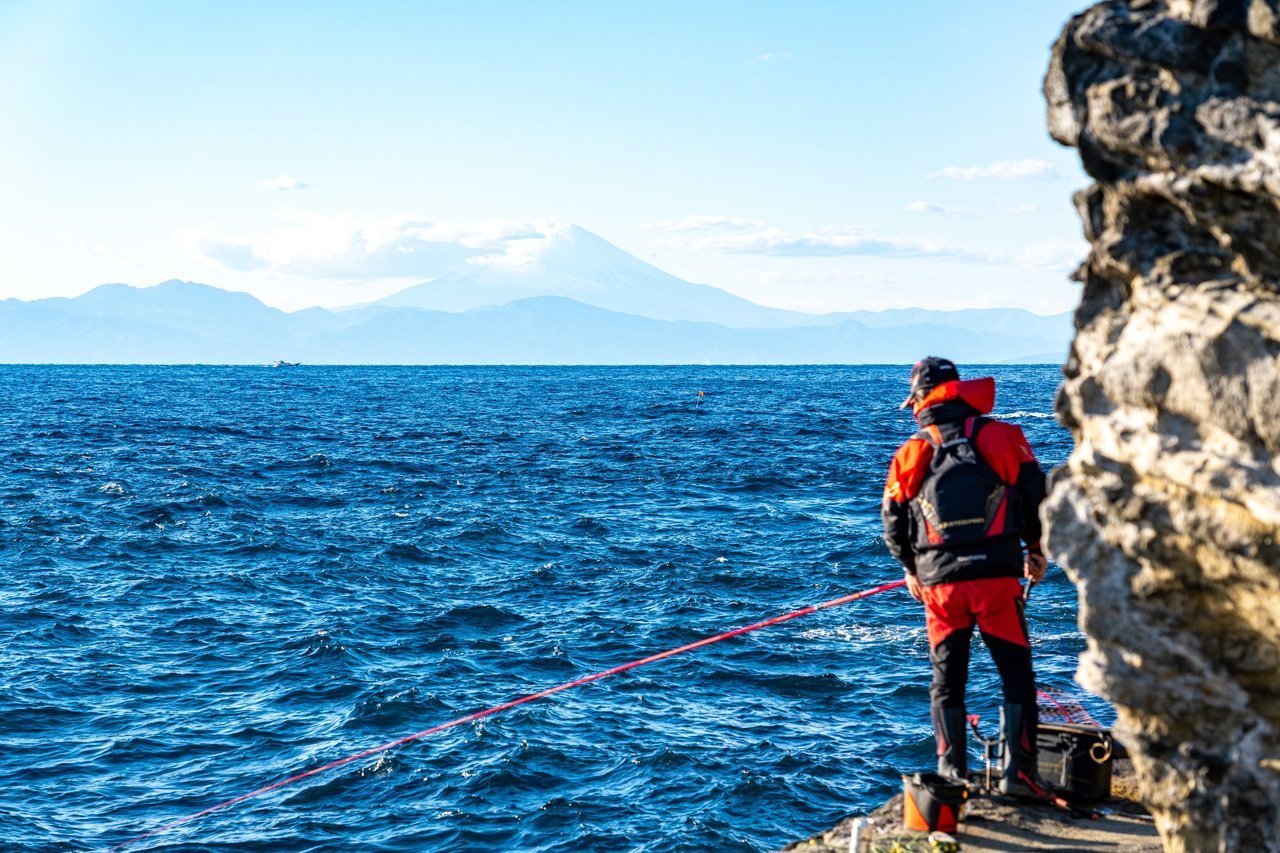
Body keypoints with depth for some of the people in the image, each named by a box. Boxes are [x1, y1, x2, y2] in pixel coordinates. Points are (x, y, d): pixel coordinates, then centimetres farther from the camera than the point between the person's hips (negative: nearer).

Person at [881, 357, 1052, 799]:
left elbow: (894, 521, 11)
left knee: (947, 680, 13)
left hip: (939, 582, 2)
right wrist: (1036, 551, 20)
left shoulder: (911, 452, 6)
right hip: (997, 576, -2)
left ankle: (952, 773, 13)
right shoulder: (1002, 436, 1)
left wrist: (911, 570, 27)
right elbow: (1035, 495, 5)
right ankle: (1016, 771, 1)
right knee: (1017, 675, 6)